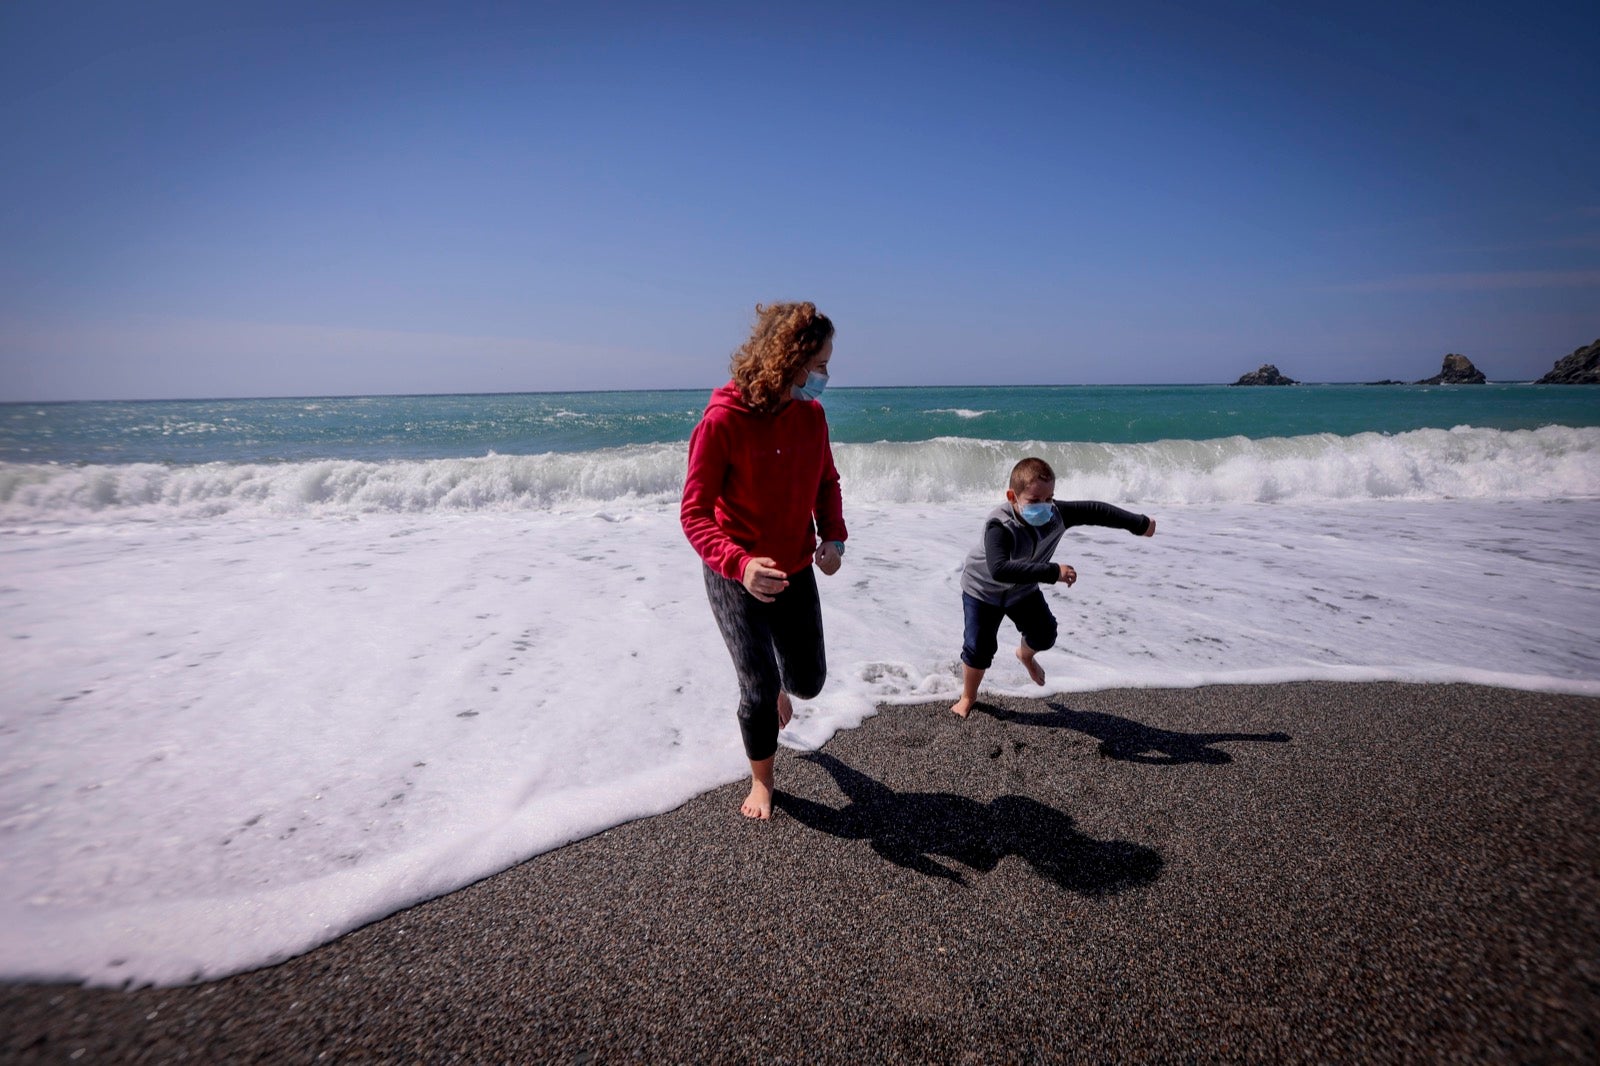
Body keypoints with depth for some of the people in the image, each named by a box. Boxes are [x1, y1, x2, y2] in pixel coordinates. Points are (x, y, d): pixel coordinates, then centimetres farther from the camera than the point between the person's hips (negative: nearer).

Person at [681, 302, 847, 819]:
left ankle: (777, 683, 54)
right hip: (736, 577, -5)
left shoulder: (811, 415, -5)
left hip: (795, 571, 5)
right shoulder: (722, 421, -22)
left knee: (807, 681, 14)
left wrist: (833, 537, -9)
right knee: (760, 689, -2)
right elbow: (694, 513, -20)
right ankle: (761, 782, 28)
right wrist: (740, 563, -36)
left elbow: (827, 483, 10)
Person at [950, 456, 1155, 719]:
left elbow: (1094, 511, -9)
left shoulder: (1056, 515, -24)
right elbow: (999, 569, -55)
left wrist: (1140, 524, 3)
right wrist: (1053, 572, -56)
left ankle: (1025, 655, 51)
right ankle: (968, 697, 21)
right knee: (979, 648, -6)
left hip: (1022, 589, 5)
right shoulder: (999, 525, -41)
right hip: (983, 589, -5)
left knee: (1045, 634, 13)